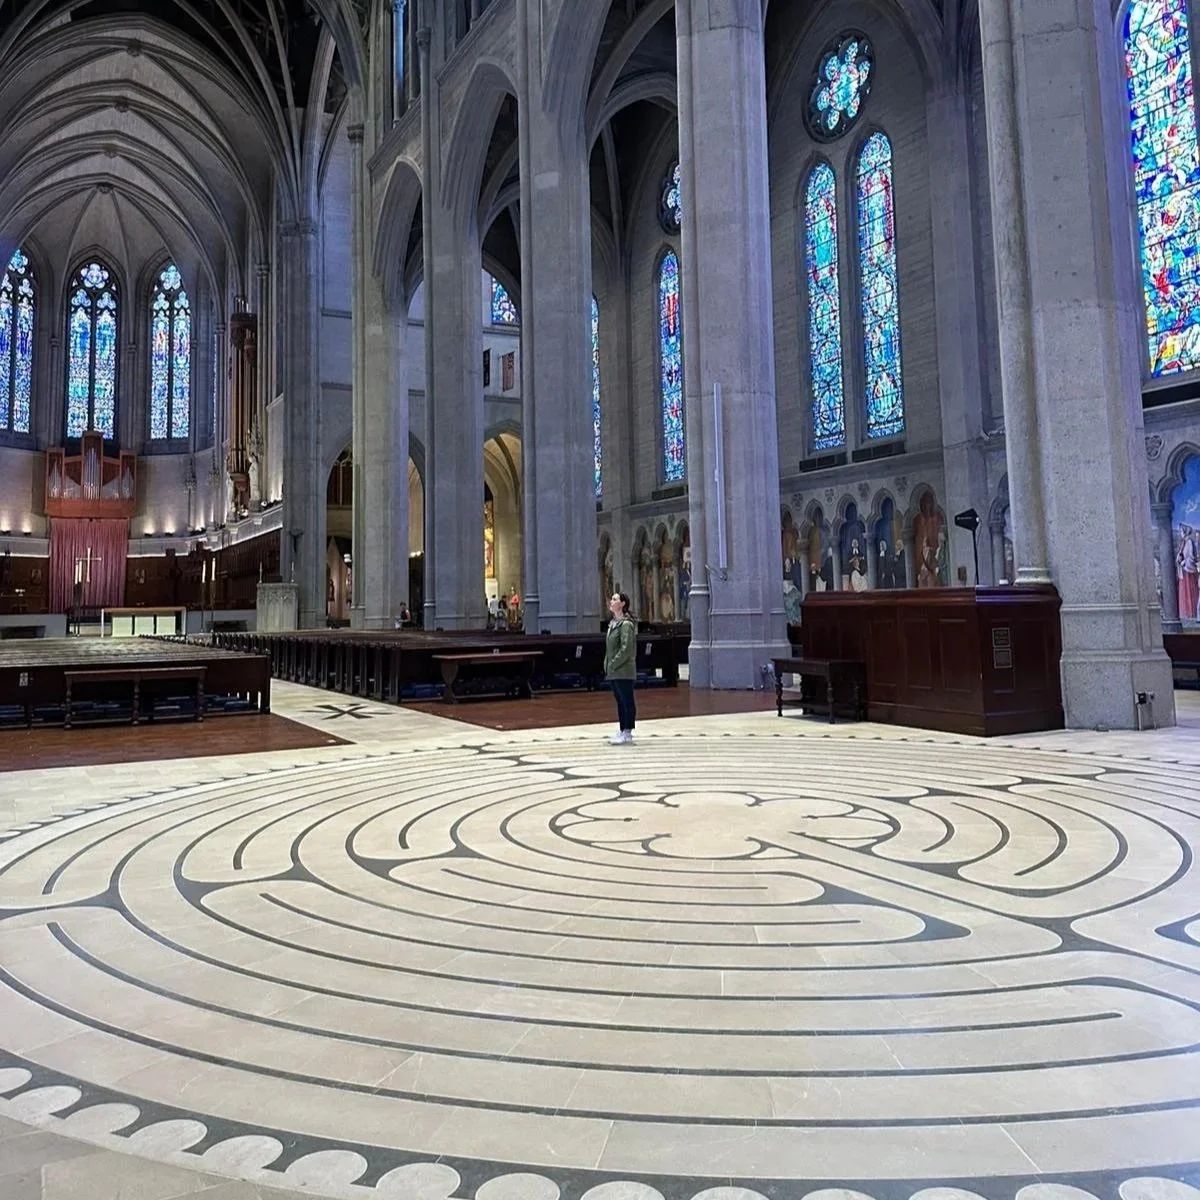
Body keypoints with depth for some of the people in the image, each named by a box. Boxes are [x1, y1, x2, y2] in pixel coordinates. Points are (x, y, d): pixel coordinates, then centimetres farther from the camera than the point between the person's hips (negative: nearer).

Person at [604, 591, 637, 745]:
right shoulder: (613, 623, 14)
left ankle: (627, 732, 2)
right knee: (620, 700, 13)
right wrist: (607, 664, 11)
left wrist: (613, 664, -18)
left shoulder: (626, 624, -13)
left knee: (627, 701, -2)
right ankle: (623, 730, 20)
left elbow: (626, 648, -20)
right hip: (613, 671, 9)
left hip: (624, 671, -9)